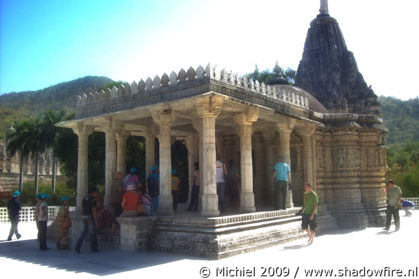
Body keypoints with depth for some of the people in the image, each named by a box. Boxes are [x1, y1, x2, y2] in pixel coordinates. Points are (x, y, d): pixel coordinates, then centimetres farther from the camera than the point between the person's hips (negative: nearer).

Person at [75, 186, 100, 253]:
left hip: (84, 217, 7)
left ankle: (77, 247, 2)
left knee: (84, 232, 12)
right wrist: (95, 220, -15)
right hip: (90, 217, -7)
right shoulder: (93, 200, -13)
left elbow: (82, 209, 15)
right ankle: (94, 248, 14)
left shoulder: (84, 199, 12)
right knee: (93, 233, 4)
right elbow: (93, 211, -17)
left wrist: (83, 218, 21)